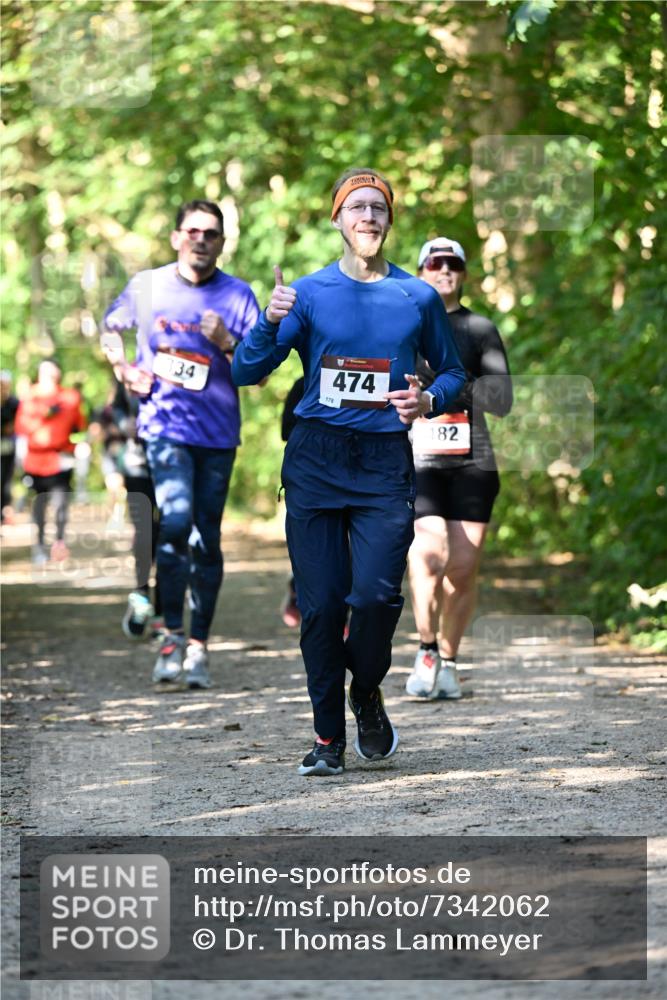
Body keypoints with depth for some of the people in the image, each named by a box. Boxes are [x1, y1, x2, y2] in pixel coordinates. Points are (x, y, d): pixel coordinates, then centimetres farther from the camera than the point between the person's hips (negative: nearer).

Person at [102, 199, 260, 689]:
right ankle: (172, 635, -8)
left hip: (217, 432, 1)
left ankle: (198, 645, 14)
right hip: (164, 423, -1)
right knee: (176, 520, -19)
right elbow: (111, 328, 24)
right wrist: (125, 370, 8)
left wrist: (227, 343, -16)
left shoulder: (238, 295, 3)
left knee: (206, 538, 5)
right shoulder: (146, 286, 6)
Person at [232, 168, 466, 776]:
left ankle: (367, 692, 15)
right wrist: (271, 323, -20)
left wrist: (429, 401, -5)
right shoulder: (309, 292, 3)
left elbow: (452, 372, 17)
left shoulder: (419, 297, 7)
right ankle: (328, 737, 12)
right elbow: (246, 373, -2)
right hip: (316, 460, 0)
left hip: (385, 463, 0)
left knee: (377, 594, -15)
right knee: (321, 603, -1)